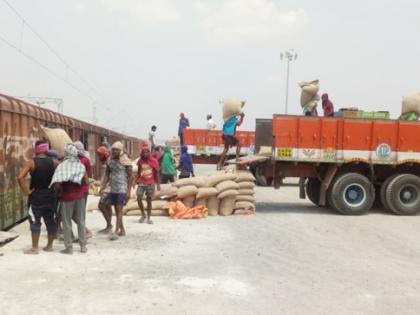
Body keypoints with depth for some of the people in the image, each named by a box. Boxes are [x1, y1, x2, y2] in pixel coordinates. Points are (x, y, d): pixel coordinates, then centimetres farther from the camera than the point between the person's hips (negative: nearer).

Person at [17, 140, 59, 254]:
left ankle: (35, 248, 5)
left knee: (35, 222, 3)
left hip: (36, 197, -3)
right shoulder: (54, 162, -1)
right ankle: (49, 246, 20)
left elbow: (20, 177, -20)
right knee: (51, 221, 12)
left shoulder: (32, 163, -10)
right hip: (51, 196, 3)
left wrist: (26, 191, -12)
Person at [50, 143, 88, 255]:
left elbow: (57, 185, -18)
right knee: (81, 221, 13)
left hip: (67, 197, -3)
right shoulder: (81, 165, -2)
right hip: (79, 196, 3)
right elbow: (86, 182, -2)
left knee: (67, 223, 8)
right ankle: (83, 246, 18)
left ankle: (69, 247, 11)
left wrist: (59, 189, 3)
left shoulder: (61, 166, -11)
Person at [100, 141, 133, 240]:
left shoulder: (126, 162, -9)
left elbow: (130, 177, -8)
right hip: (113, 189, 6)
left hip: (122, 189, -6)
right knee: (117, 210, 11)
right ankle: (122, 230, 22)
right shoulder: (110, 161, 8)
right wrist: (102, 188, 4)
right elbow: (107, 176, 12)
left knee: (119, 210, -8)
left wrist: (128, 191, -13)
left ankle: (116, 232, -8)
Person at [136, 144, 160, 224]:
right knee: (139, 199, -9)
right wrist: (136, 180, 9)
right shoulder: (140, 161, 4)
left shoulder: (153, 161, -3)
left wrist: (158, 184, 1)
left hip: (150, 184, -2)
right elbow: (138, 172, 14)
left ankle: (149, 218, 11)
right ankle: (143, 215, 11)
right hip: (141, 183, 2)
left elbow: (156, 173, 2)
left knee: (149, 200, 2)